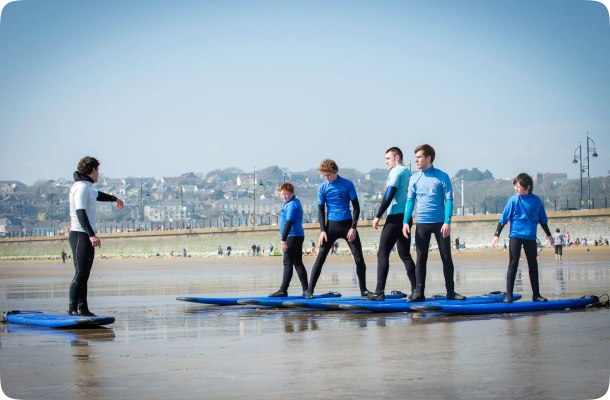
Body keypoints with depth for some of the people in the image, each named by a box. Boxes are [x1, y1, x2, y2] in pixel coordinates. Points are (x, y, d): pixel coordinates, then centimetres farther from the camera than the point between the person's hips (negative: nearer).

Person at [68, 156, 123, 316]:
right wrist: (91, 234, -34)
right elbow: (80, 212, -25)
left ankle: (83, 309, 10)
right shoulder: (81, 187, -13)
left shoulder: (87, 187, 19)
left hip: (87, 236, 10)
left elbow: (97, 195, 42)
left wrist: (114, 199, 62)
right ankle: (72, 308, -14)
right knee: (81, 272, -13)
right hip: (80, 235, -10)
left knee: (84, 274, 8)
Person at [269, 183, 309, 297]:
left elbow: (289, 222, -22)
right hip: (298, 236, 11)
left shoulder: (291, 204, -14)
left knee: (288, 263, -11)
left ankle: (283, 290, -13)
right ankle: (305, 289, 12)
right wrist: (285, 239, 23)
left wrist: (283, 239, -25)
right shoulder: (295, 202, 18)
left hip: (293, 236, -11)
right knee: (298, 263, 12)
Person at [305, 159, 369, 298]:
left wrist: (353, 227, -9)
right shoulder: (322, 188, 2)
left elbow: (356, 207, 0)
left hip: (347, 224, 0)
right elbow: (321, 210, 5)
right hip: (331, 225, 0)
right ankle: (310, 290, -5)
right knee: (320, 258, -6)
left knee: (359, 258, -2)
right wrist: (322, 230, -6)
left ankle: (363, 290, 11)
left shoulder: (347, 184, -3)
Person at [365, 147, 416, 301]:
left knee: (383, 253, -9)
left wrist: (378, 216, -13)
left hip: (395, 217, -9)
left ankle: (379, 292, -16)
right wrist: (408, 218, 19)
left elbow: (389, 195, -15)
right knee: (405, 255, 13)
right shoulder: (407, 172, 19)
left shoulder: (396, 171, -8)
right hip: (406, 217, 9)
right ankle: (415, 290, 9)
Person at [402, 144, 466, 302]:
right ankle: (419, 293, 3)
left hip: (440, 224, -2)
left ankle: (450, 292, 11)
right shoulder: (414, 178, 8)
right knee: (421, 258, 1)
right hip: (422, 224, 2)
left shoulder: (442, 177, -2)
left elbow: (449, 200, -5)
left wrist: (447, 222, -14)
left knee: (446, 257, 2)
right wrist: (405, 221, -1)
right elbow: (410, 200, 9)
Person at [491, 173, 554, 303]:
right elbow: (503, 218, -2)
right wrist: (497, 235, -7)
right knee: (513, 264, -3)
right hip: (515, 235, -3)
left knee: (533, 265, 7)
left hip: (530, 236, 3)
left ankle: (536, 294, 15)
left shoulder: (536, 200, 2)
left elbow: (542, 219, 14)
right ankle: (509, 295, -2)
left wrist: (548, 234, 20)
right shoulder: (513, 200, -5)